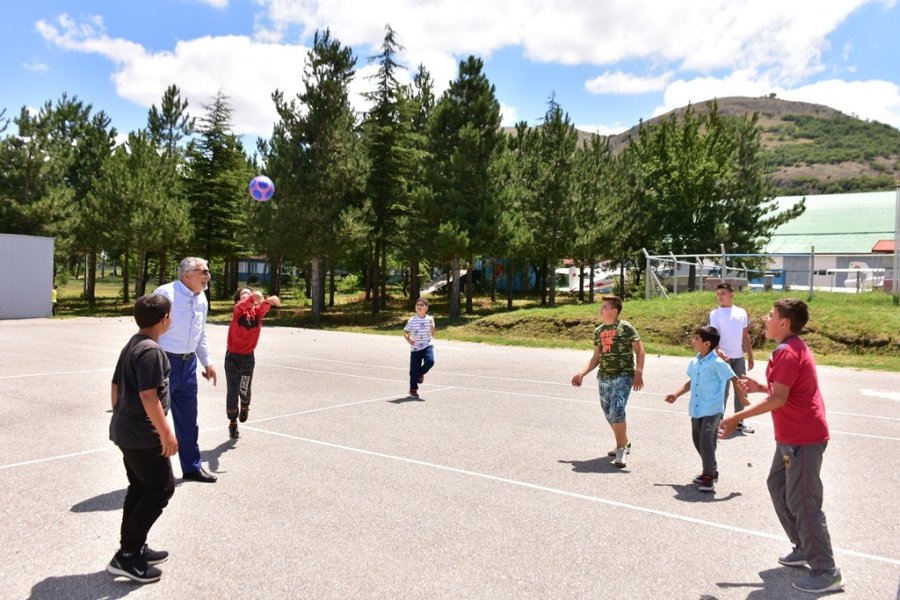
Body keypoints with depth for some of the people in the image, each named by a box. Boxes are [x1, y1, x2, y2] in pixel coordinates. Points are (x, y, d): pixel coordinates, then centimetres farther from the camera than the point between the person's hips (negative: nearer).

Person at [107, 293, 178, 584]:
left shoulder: (132, 345, 10)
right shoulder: (151, 351, -21)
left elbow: (116, 387, 17)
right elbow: (149, 397, -25)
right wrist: (166, 433, -21)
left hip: (126, 431, 10)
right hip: (143, 435, -10)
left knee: (140, 489, 17)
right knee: (162, 488, -1)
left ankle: (133, 548, 26)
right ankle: (126, 555, 2)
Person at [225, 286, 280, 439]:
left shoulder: (257, 312, -5)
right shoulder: (238, 310, -11)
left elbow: (263, 307, -28)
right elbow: (243, 305, -35)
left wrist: (270, 300, -52)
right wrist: (253, 297, -57)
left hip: (248, 357, 2)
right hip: (232, 356, -2)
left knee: (244, 390, 13)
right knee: (232, 390, 0)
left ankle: (245, 407, 46)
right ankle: (233, 423, 16)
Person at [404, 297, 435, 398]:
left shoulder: (430, 319, 0)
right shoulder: (412, 320, -5)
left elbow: (433, 335, 2)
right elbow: (405, 332, 1)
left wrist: (431, 324, -13)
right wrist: (408, 340, -19)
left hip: (427, 346, 1)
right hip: (415, 348, -1)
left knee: (430, 361, -25)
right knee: (414, 369, 1)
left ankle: (421, 373, 9)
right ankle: (413, 389, 21)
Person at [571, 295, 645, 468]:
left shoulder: (625, 327, -5)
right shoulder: (599, 330, 11)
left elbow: (639, 350, -4)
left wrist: (638, 373, -14)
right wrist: (581, 373, 7)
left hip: (623, 376, -6)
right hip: (604, 378, 6)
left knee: (617, 412, -19)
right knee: (610, 415, 13)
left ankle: (621, 450, -7)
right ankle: (624, 444, 34)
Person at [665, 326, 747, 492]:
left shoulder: (717, 363, -15)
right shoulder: (694, 362, 7)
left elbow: (734, 380, -10)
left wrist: (742, 398, -9)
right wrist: (676, 394, 12)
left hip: (712, 411, -8)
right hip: (696, 410, 8)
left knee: (706, 441, -12)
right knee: (698, 441, 14)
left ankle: (709, 476, 1)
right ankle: (710, 471, 32)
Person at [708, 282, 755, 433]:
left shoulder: (741, 312, 7)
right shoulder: (715, 314, -6)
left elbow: (745, 336, 12)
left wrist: (750, 357, 11)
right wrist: (719, 351, -33)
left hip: (739, 358, 5)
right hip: (724, 358, -5)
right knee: (722, 391, 0)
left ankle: (739, 421, 24)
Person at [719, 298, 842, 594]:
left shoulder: (787, 352, -20)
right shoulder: (793, 348, 12)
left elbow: (779, 399, -26)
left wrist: (736, 418, -24)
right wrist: (761, 387, 11)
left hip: (802, 439, -11)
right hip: (792, 436, 11)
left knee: (802, 502, -4)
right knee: (777, 485, 20)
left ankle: (826, 573, 6)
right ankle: (804, 548, 31)